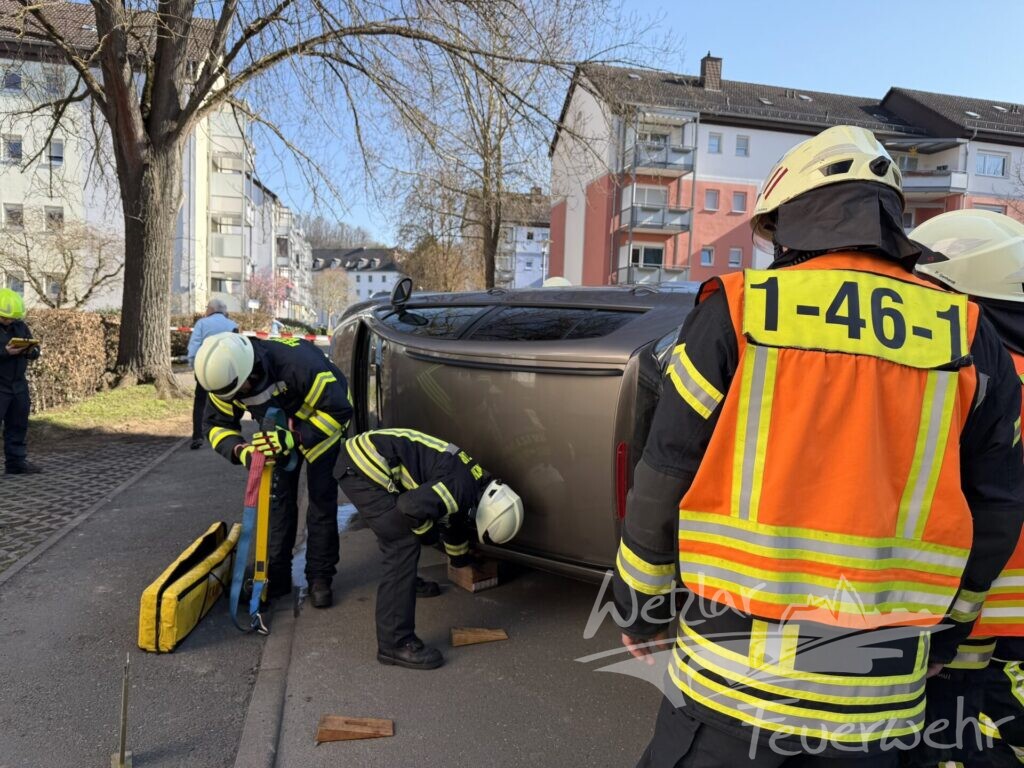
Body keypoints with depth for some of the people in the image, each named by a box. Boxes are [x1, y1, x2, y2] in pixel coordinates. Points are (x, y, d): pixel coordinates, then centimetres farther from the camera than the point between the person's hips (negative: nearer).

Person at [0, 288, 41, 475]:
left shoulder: (20, 325, 10)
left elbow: (34, 351, 13)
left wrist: (32, 351, -10)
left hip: (18, 385, 6)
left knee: (18, 424, 10)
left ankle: (16, 462, 18)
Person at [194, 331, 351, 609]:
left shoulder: (299, 362, -43)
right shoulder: (227, 374, -24)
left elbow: (338, 411, -36)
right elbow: (218, 424, -12)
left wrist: (293, 439, -45)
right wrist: (240, 450, -33)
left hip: (321, 421, -5)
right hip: (279, 430, 5)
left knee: (322, 500, -3)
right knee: (277, 499, 3)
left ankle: (320, 578, 8)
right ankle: (277, 575, 15)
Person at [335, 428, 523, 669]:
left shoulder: (470, 480, 13)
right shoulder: (460, 490, -18)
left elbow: (454, 521, 32)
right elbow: (411, 507, -33)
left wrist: (461, 560, 48)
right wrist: (427, 531, -10)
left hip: (365, 457, 10)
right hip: (362, 466, -10)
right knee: (404, 544, -12)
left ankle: (406, 582, 52)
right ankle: (395, 643, -9)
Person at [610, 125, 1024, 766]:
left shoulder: (734, 312, -8)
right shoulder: (970, 340, 1)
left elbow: (663, 485, -6)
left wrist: (641, 613, 8)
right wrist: (938, 641, 22)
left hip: (732, 671, -3)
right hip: (880, 693, 3)